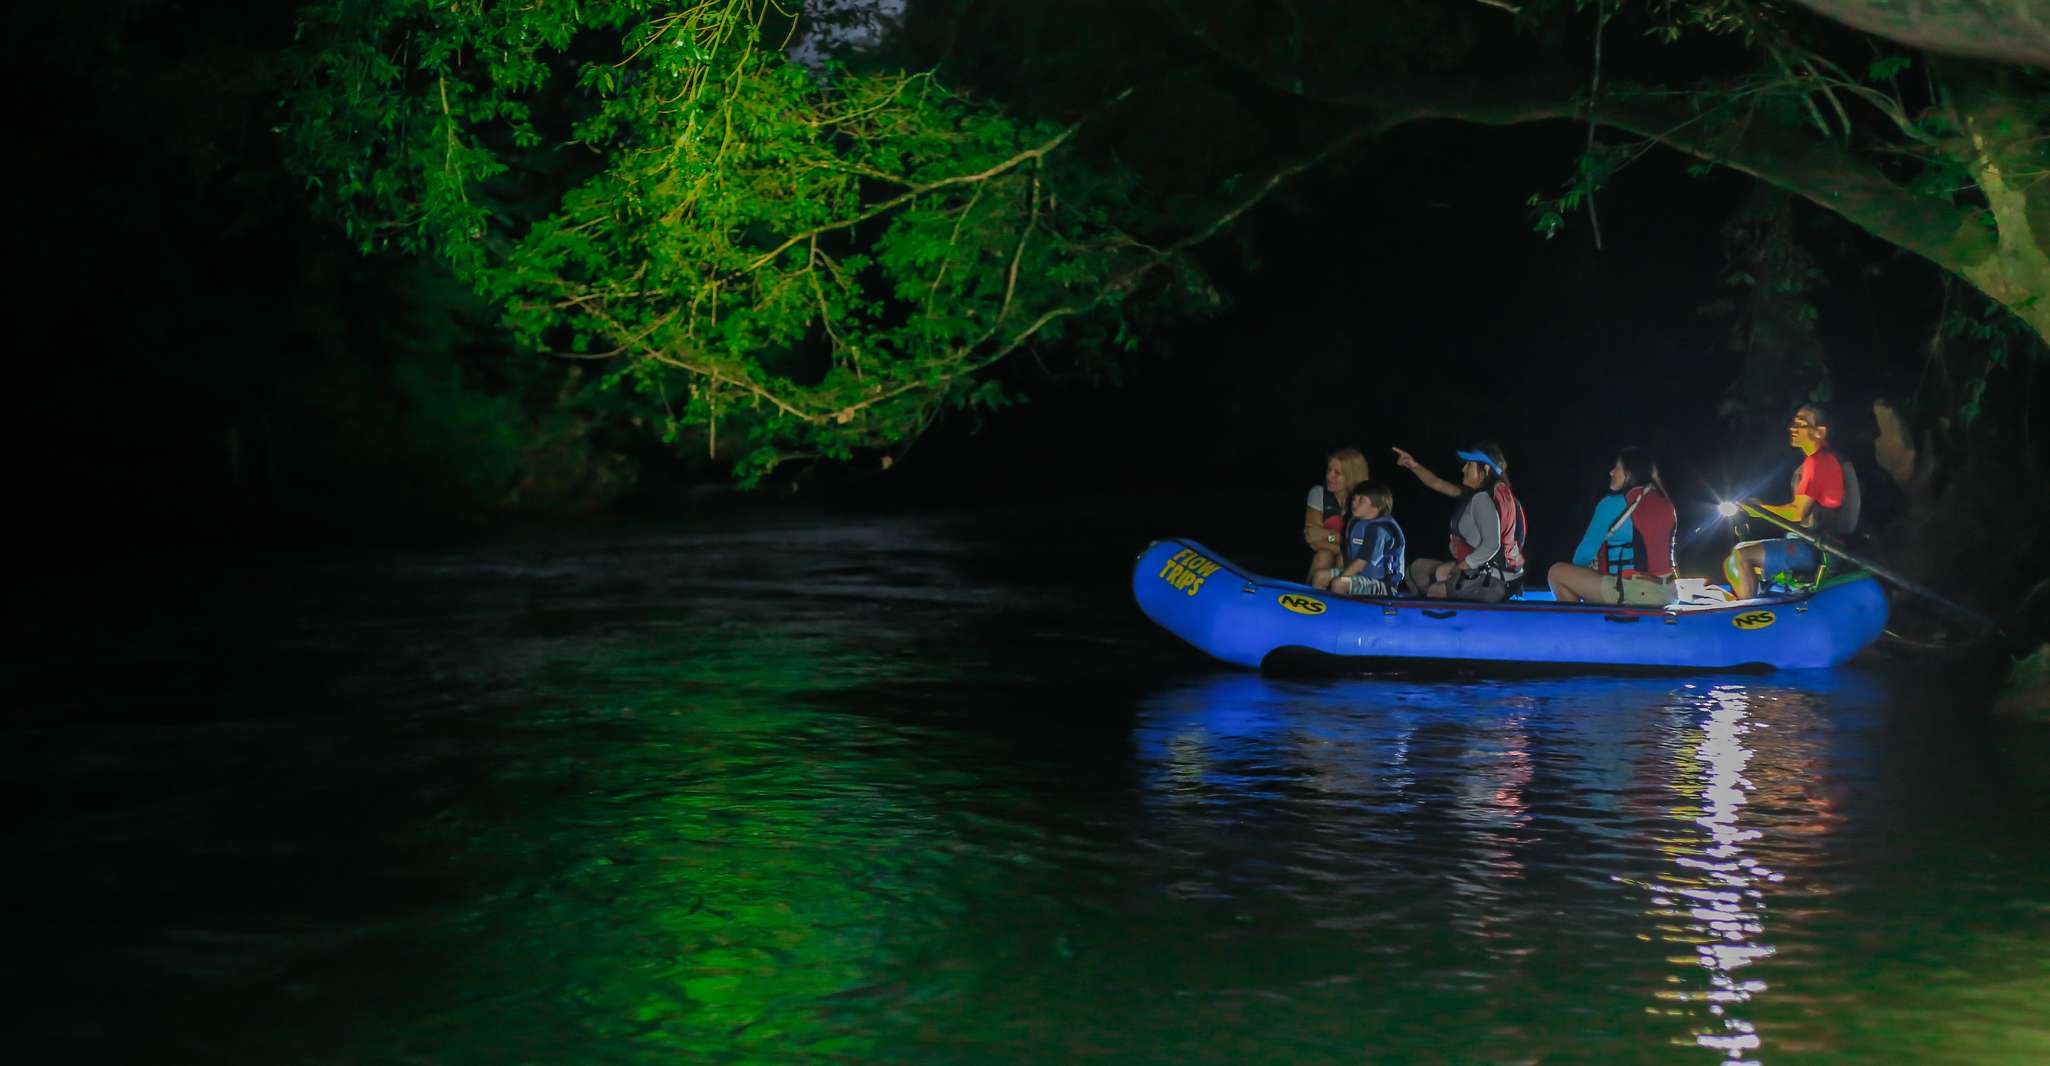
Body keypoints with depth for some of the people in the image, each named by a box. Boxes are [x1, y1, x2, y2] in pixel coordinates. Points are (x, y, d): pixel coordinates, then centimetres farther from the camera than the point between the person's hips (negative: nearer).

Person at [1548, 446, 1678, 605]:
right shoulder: (1665, 503, 11)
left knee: (1557, 572, 3)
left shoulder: (1613, 504, -9)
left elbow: (1586, 551, -2)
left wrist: (1577, 571, 20)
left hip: (1633, 594, -8)